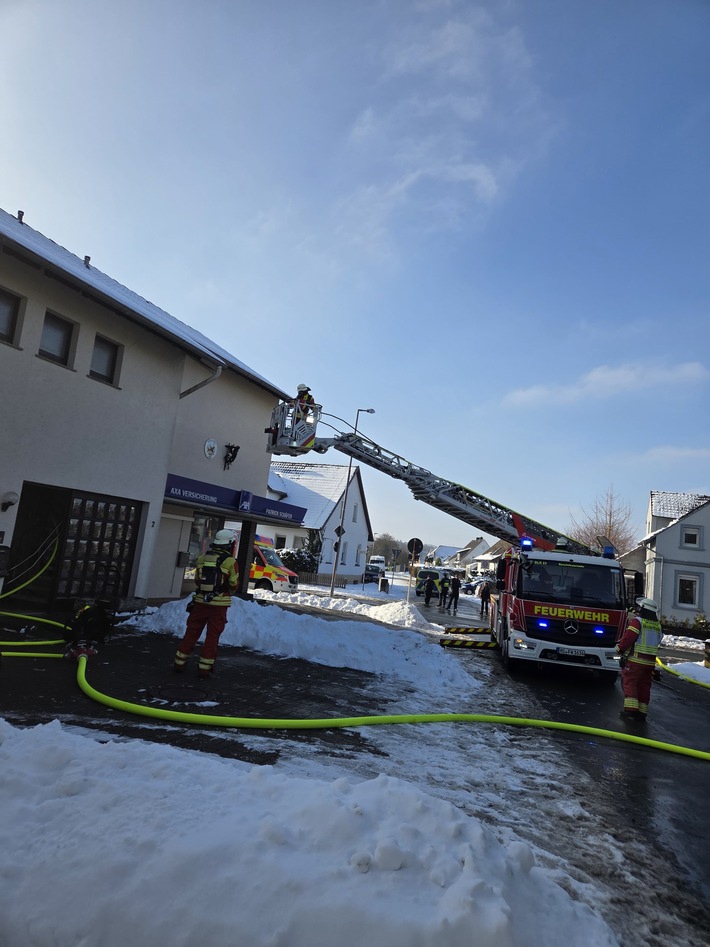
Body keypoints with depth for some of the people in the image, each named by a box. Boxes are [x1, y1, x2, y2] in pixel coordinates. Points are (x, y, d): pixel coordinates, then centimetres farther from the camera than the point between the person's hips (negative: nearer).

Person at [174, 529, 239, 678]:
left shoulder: (202, 557, 1)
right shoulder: (229, 561, -12)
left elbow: (197, 580, 10)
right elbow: (234, 585, -4)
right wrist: (228, 592, 18)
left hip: (201, 601, 4)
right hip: (219, 604, -4)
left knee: (192, 632, 14)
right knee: (212, 636, 6)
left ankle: (179, 662, 21)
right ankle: (204, 668, 9)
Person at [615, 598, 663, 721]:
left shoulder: (637, 621, -9)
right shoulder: (657, 626, 11)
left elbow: (628, 637, -15)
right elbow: (658, 640, 15)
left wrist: (620, 648, -1)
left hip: (635, 659, -6)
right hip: (650, 661, 6)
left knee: (629, 682, -2)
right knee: (644, 685, 11)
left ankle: (631, 709, -12)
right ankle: (642, 712, 13)